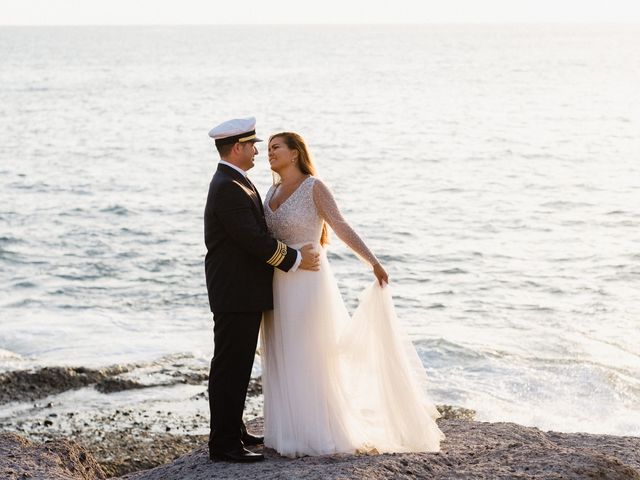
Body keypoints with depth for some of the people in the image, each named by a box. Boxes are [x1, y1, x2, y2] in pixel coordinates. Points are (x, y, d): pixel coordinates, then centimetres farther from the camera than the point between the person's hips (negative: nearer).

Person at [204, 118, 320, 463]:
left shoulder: (232, 183, 15)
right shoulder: (228, 189, -19)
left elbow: (255, 231, 19)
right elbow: (255, 240, -23)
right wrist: (296, 260, -14)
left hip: (243, 292, 11)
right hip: (236, 294, -11)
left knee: (237, 366, 18)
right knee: (230, 367, -5)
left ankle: (232, 431, 28)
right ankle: (223, 443, -1)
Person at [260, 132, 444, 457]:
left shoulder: (314, 188, -8)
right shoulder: (272, 192, 12)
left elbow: (342, 227, -16)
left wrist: (372, 261, -27)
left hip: (308, 282, -7)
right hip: (279, 286, 7)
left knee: (310, 358, -2)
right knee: (282, 360, 9)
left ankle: (318, 433, 7)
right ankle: (290, 429, 19)